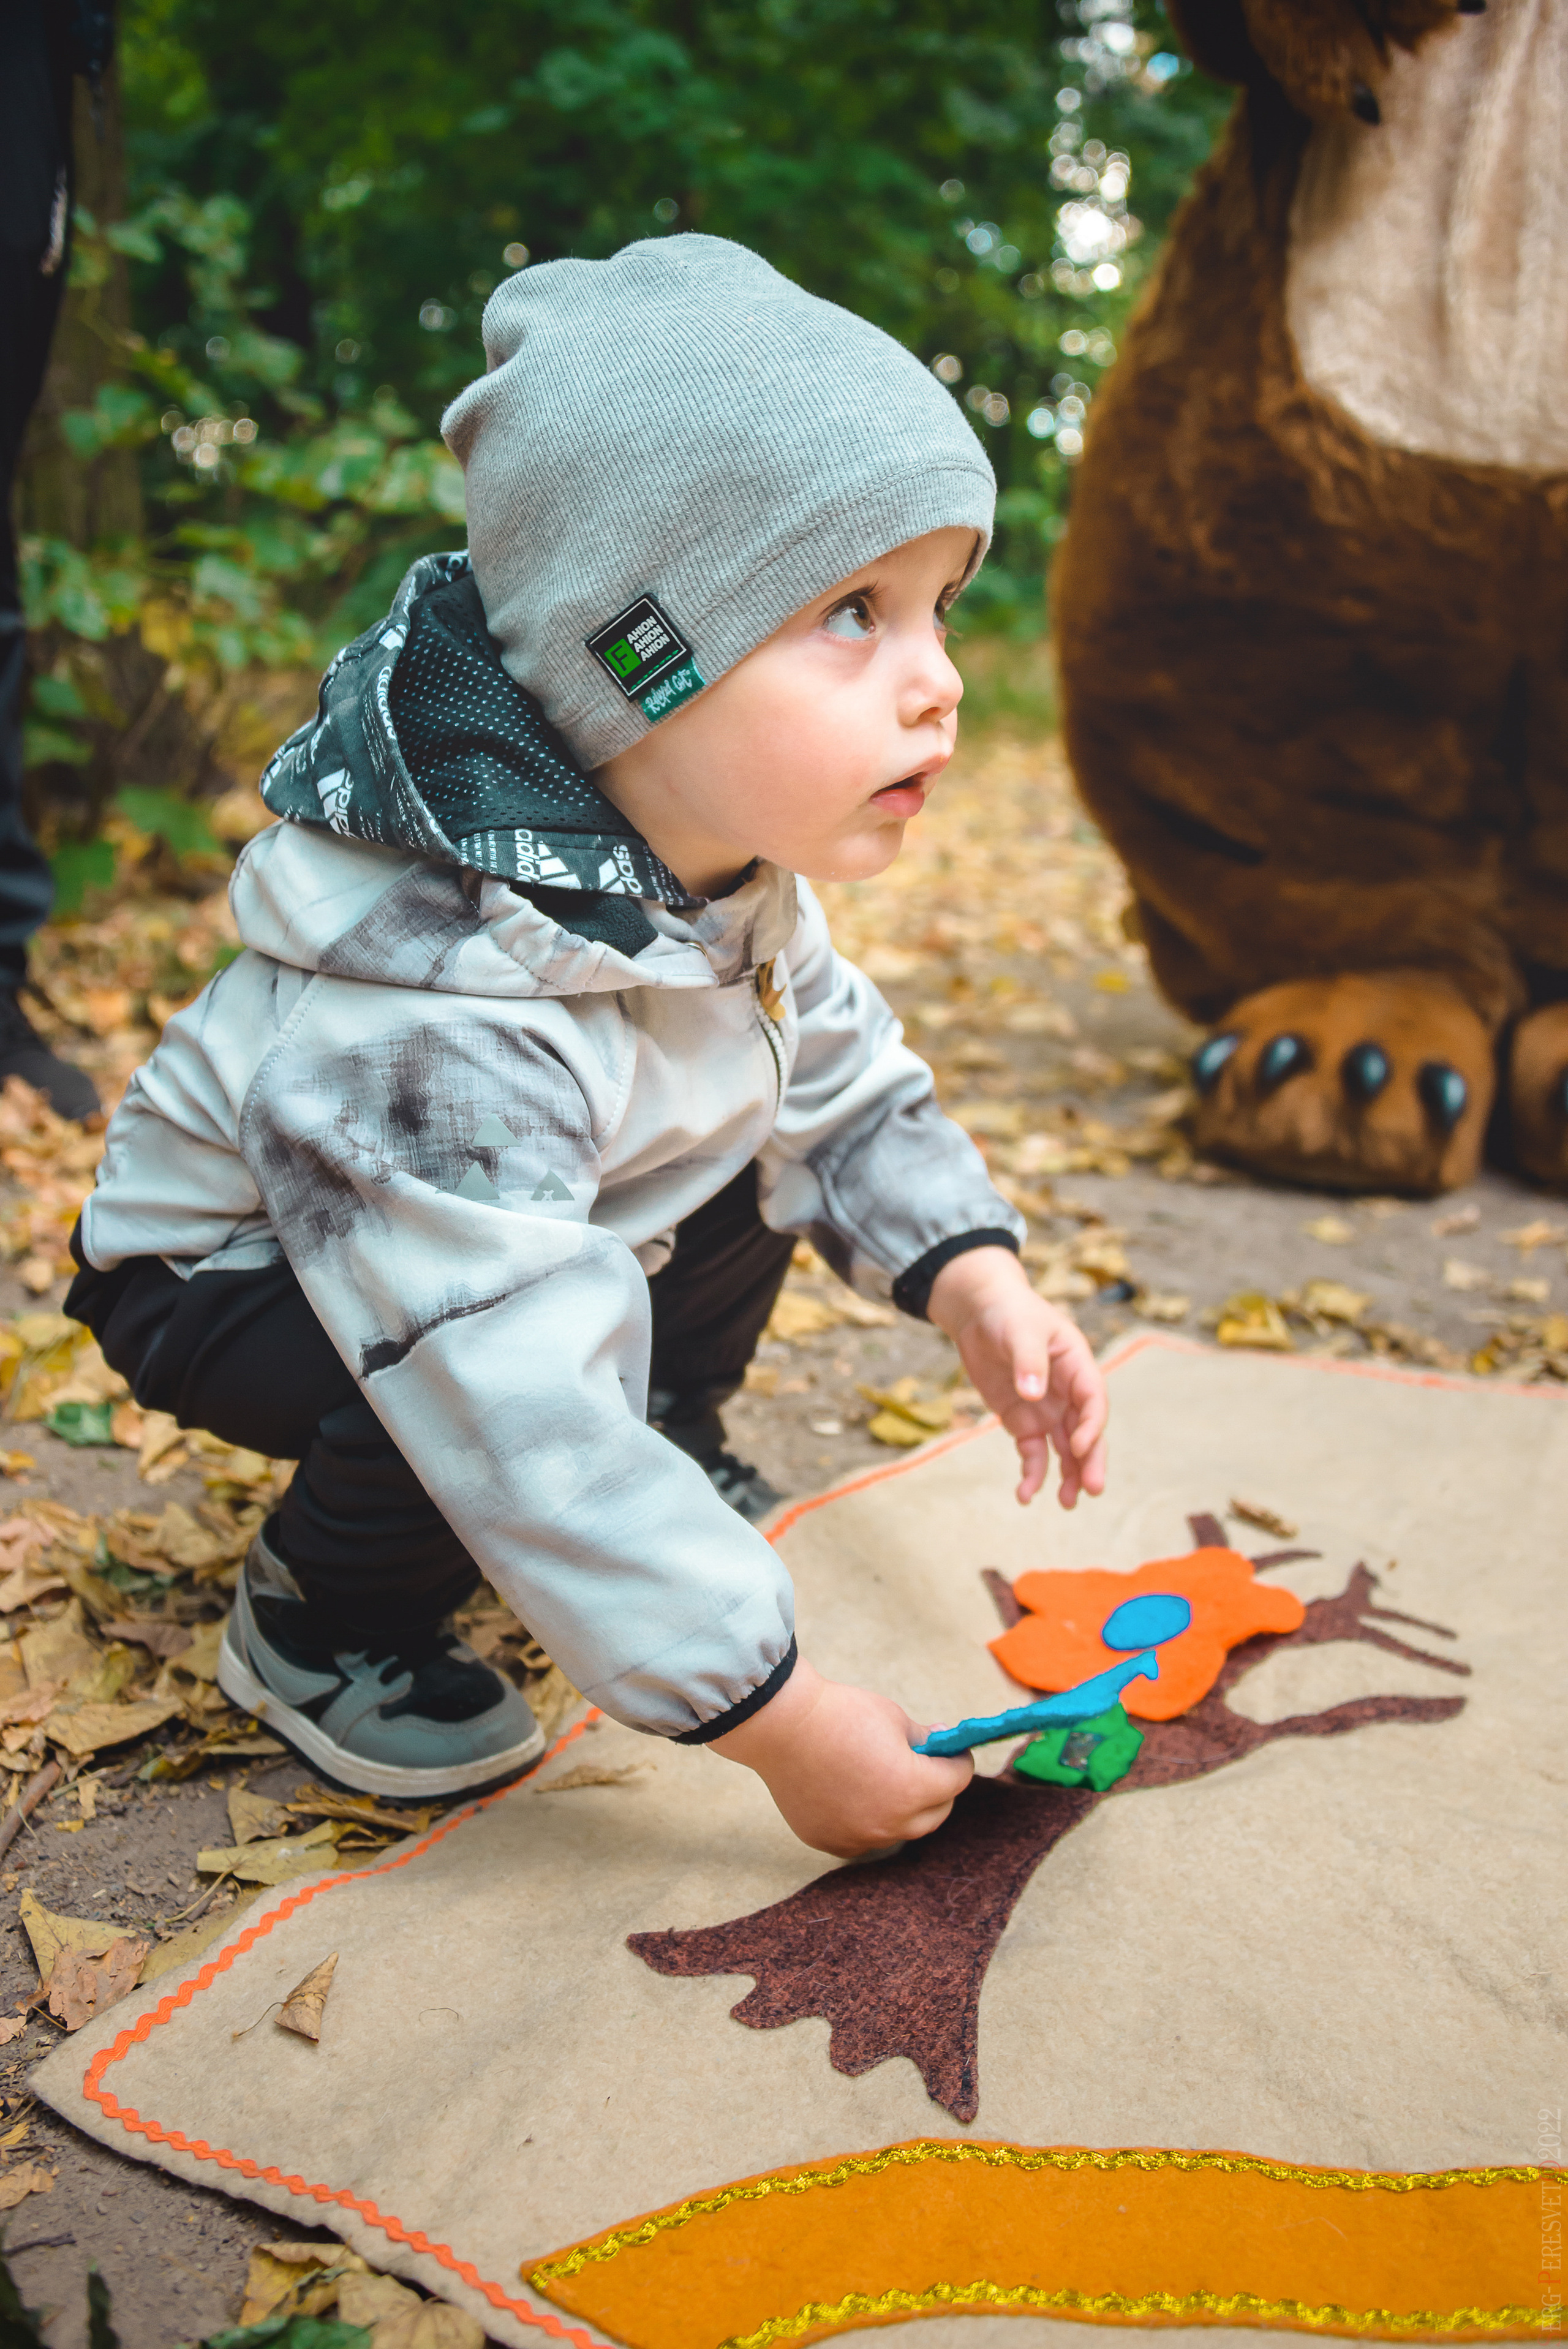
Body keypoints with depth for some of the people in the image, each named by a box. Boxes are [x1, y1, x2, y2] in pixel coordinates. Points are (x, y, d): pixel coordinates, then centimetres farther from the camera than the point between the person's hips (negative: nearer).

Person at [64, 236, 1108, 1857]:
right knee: (463, 1400, -34)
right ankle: (322, 1625, -2)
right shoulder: (432, 1023, -43)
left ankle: (667, 1463, 18)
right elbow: (532, 1417, -42)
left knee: (756, 1144, -3)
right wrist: (775, 1717, -35)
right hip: (229, 1277, -8)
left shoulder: (728, 860, -14)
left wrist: (970, 1276, -16)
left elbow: (842, 1075, 1)